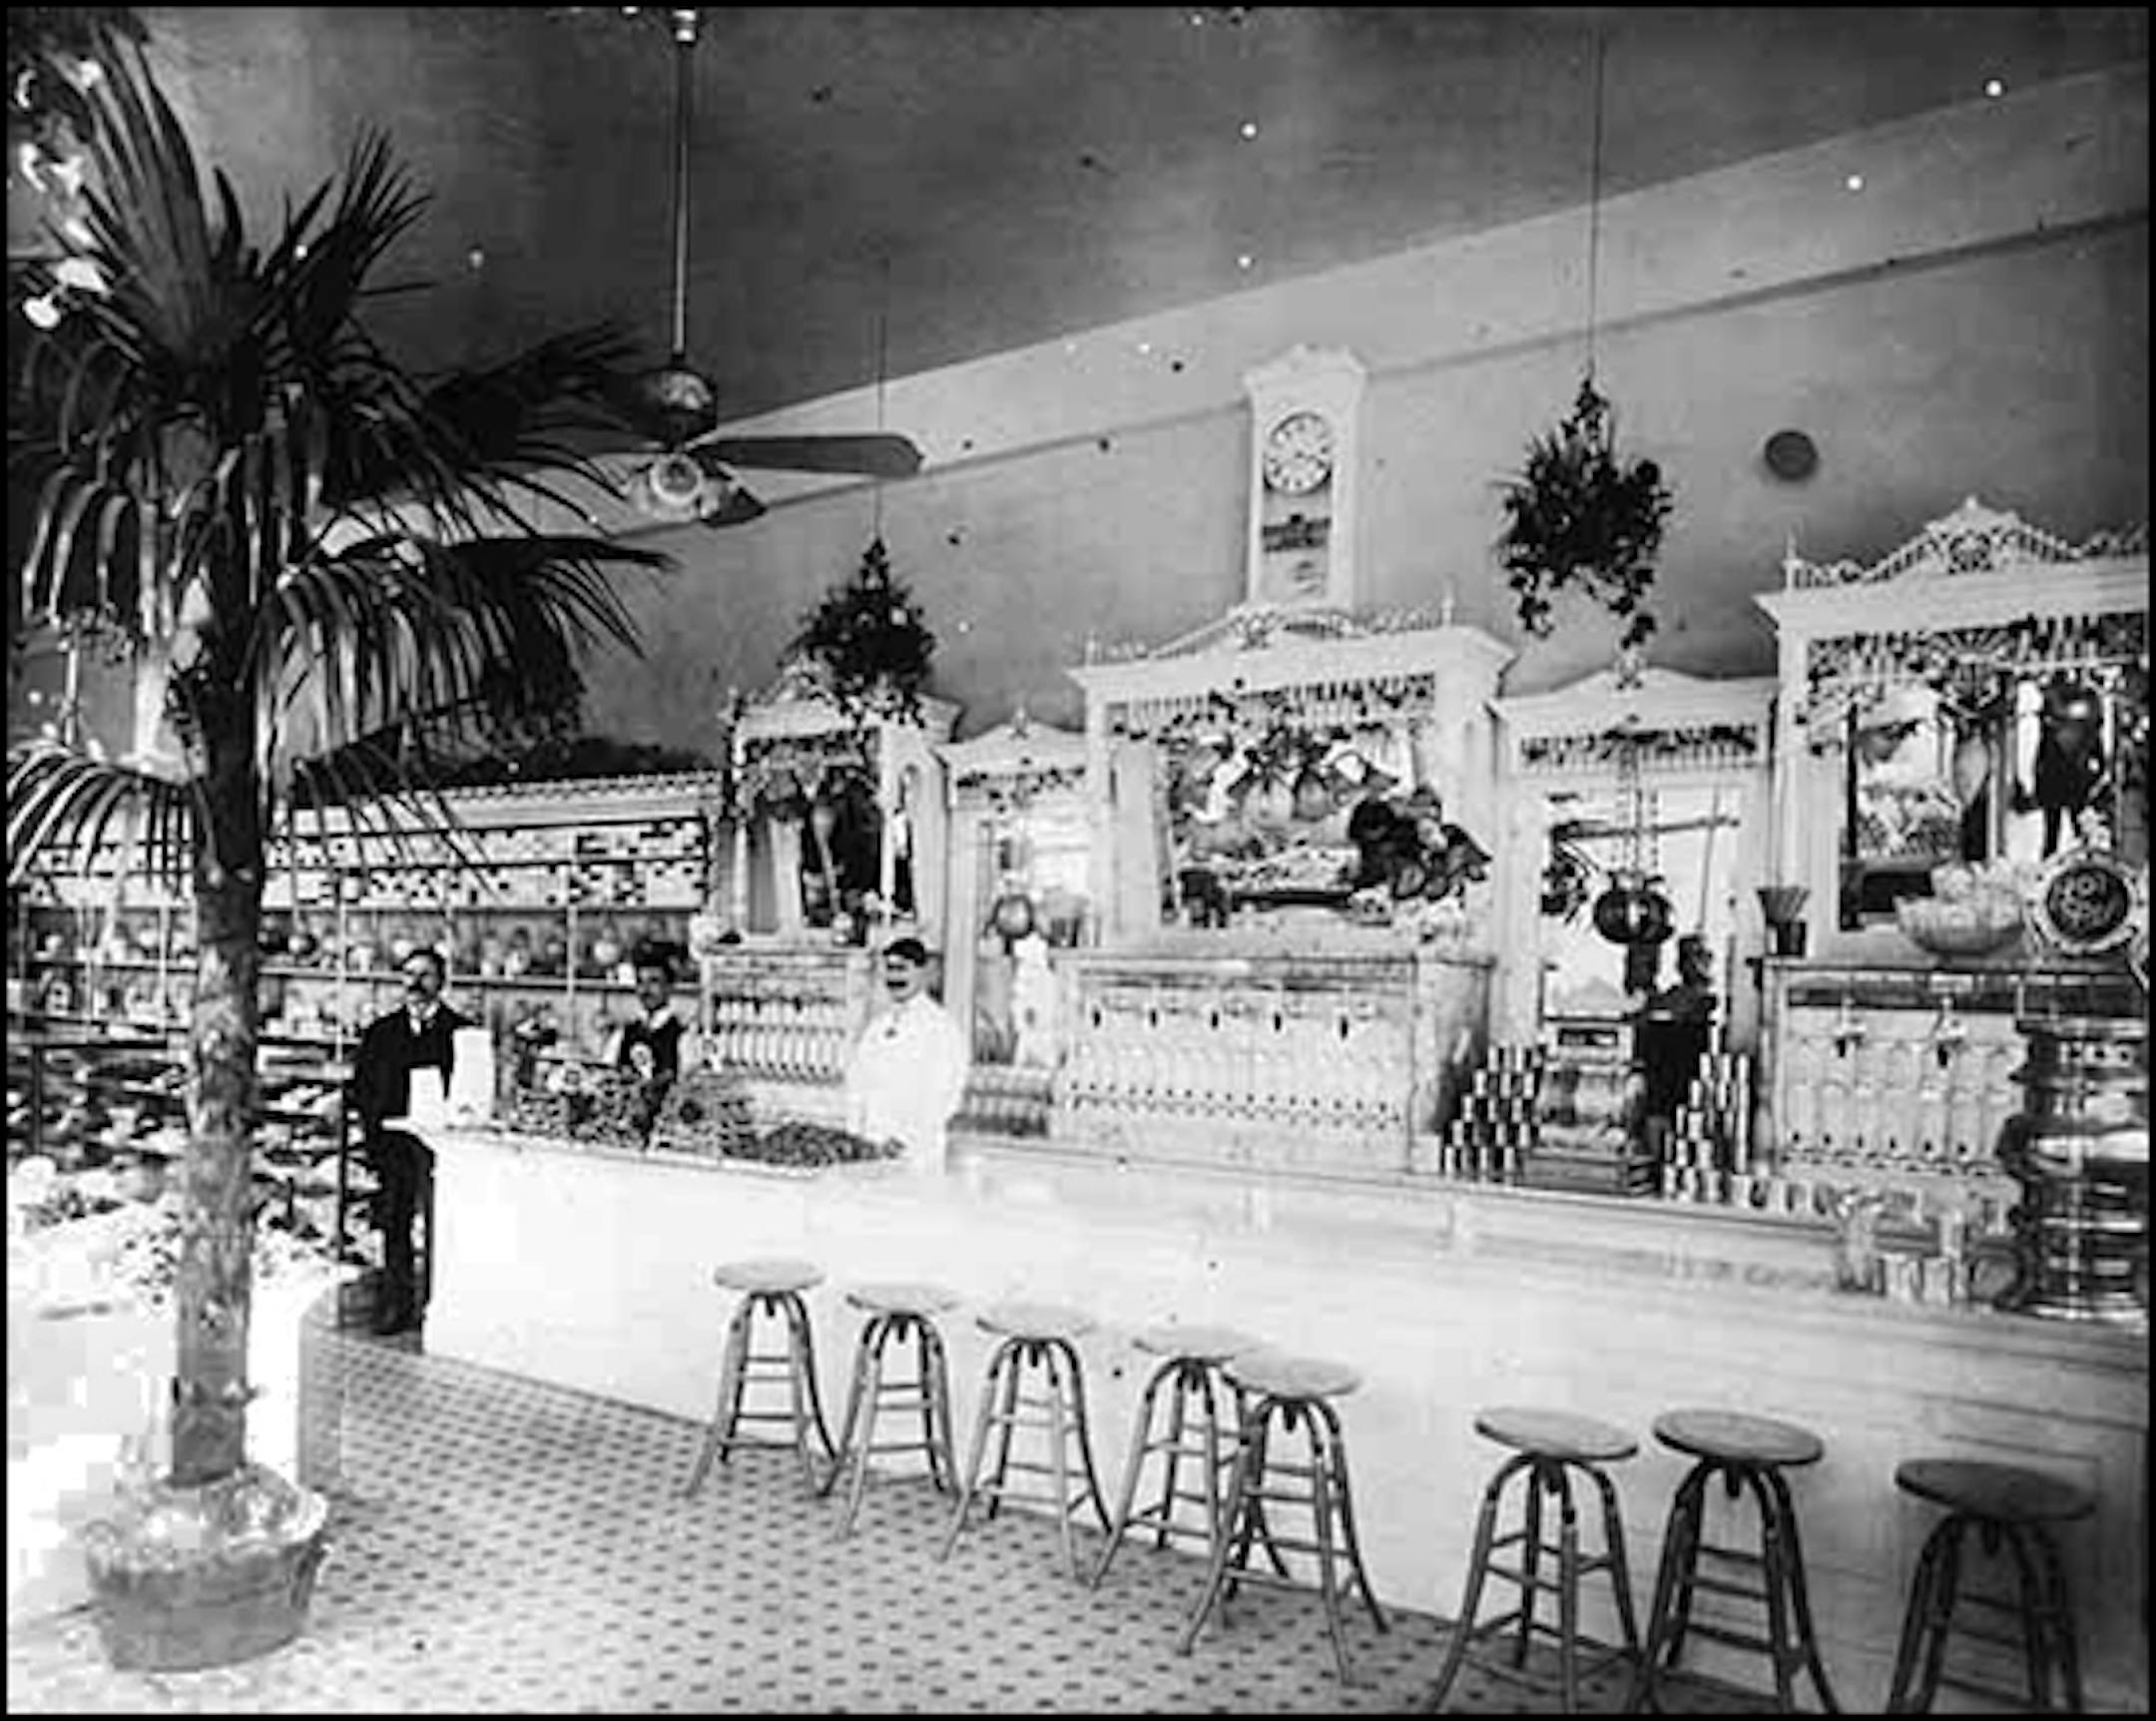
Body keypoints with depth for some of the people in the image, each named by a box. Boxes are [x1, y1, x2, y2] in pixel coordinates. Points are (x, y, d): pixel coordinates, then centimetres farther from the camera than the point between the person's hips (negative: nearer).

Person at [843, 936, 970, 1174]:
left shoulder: (941, 1024, -3)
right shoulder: (876, 1023, 15)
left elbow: (946, 1092, -8)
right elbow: (856, 1080, 17)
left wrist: (908, 1137, -12)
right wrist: (854, 1132, 6)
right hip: (869, 1145, 5)